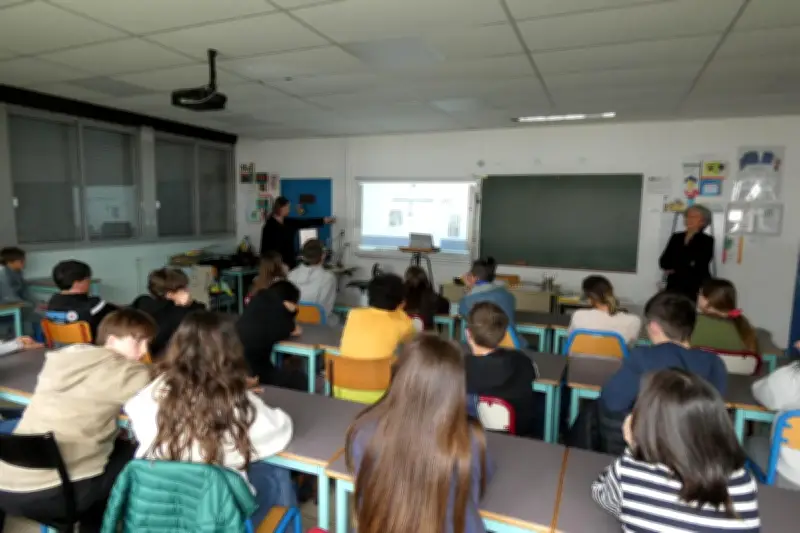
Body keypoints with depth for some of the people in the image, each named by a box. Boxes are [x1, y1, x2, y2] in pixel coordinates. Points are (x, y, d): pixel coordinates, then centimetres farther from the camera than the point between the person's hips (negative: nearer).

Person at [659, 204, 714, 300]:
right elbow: (664, 261, 5)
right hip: (674, 285, 4)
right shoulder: (676, 237, 13)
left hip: (696, 287, -4)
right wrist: (685, 266, -10)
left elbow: (698, 265, -10)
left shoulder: (707, 240, 0)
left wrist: (674, 268, -3)